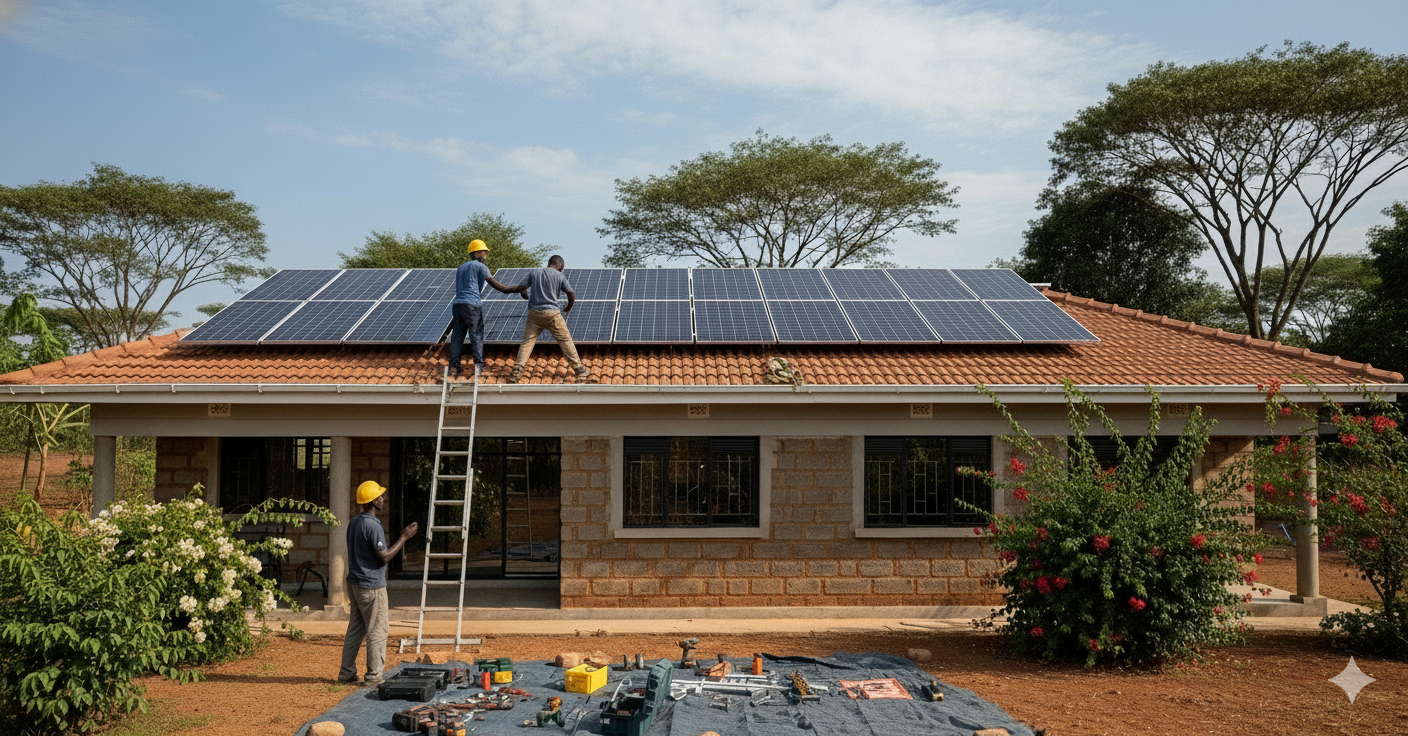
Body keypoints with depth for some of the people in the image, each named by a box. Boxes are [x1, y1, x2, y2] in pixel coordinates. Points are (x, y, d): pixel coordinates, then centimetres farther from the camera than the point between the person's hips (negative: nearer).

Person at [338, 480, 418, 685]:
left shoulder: (354, 522, 9)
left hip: (354, 583, 9)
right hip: (371, 586, -9)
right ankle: (374, 675, 5)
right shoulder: (372, 525, -20)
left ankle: (346, 672, 19)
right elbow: (384, 557, -19)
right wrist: (404, 537, -14)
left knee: (355, 629, 15)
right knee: (377, 631, 0)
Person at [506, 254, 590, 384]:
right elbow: (572, 296, 4)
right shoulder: (559, 276, 2)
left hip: (534, 313, 2)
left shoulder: (533, 273, 7)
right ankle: (580, 370, 9)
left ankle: (517, 372, -3)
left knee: (527, 342, 6)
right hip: (552, 314, -2)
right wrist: (567, 310, 21)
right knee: (565, 341, 5)